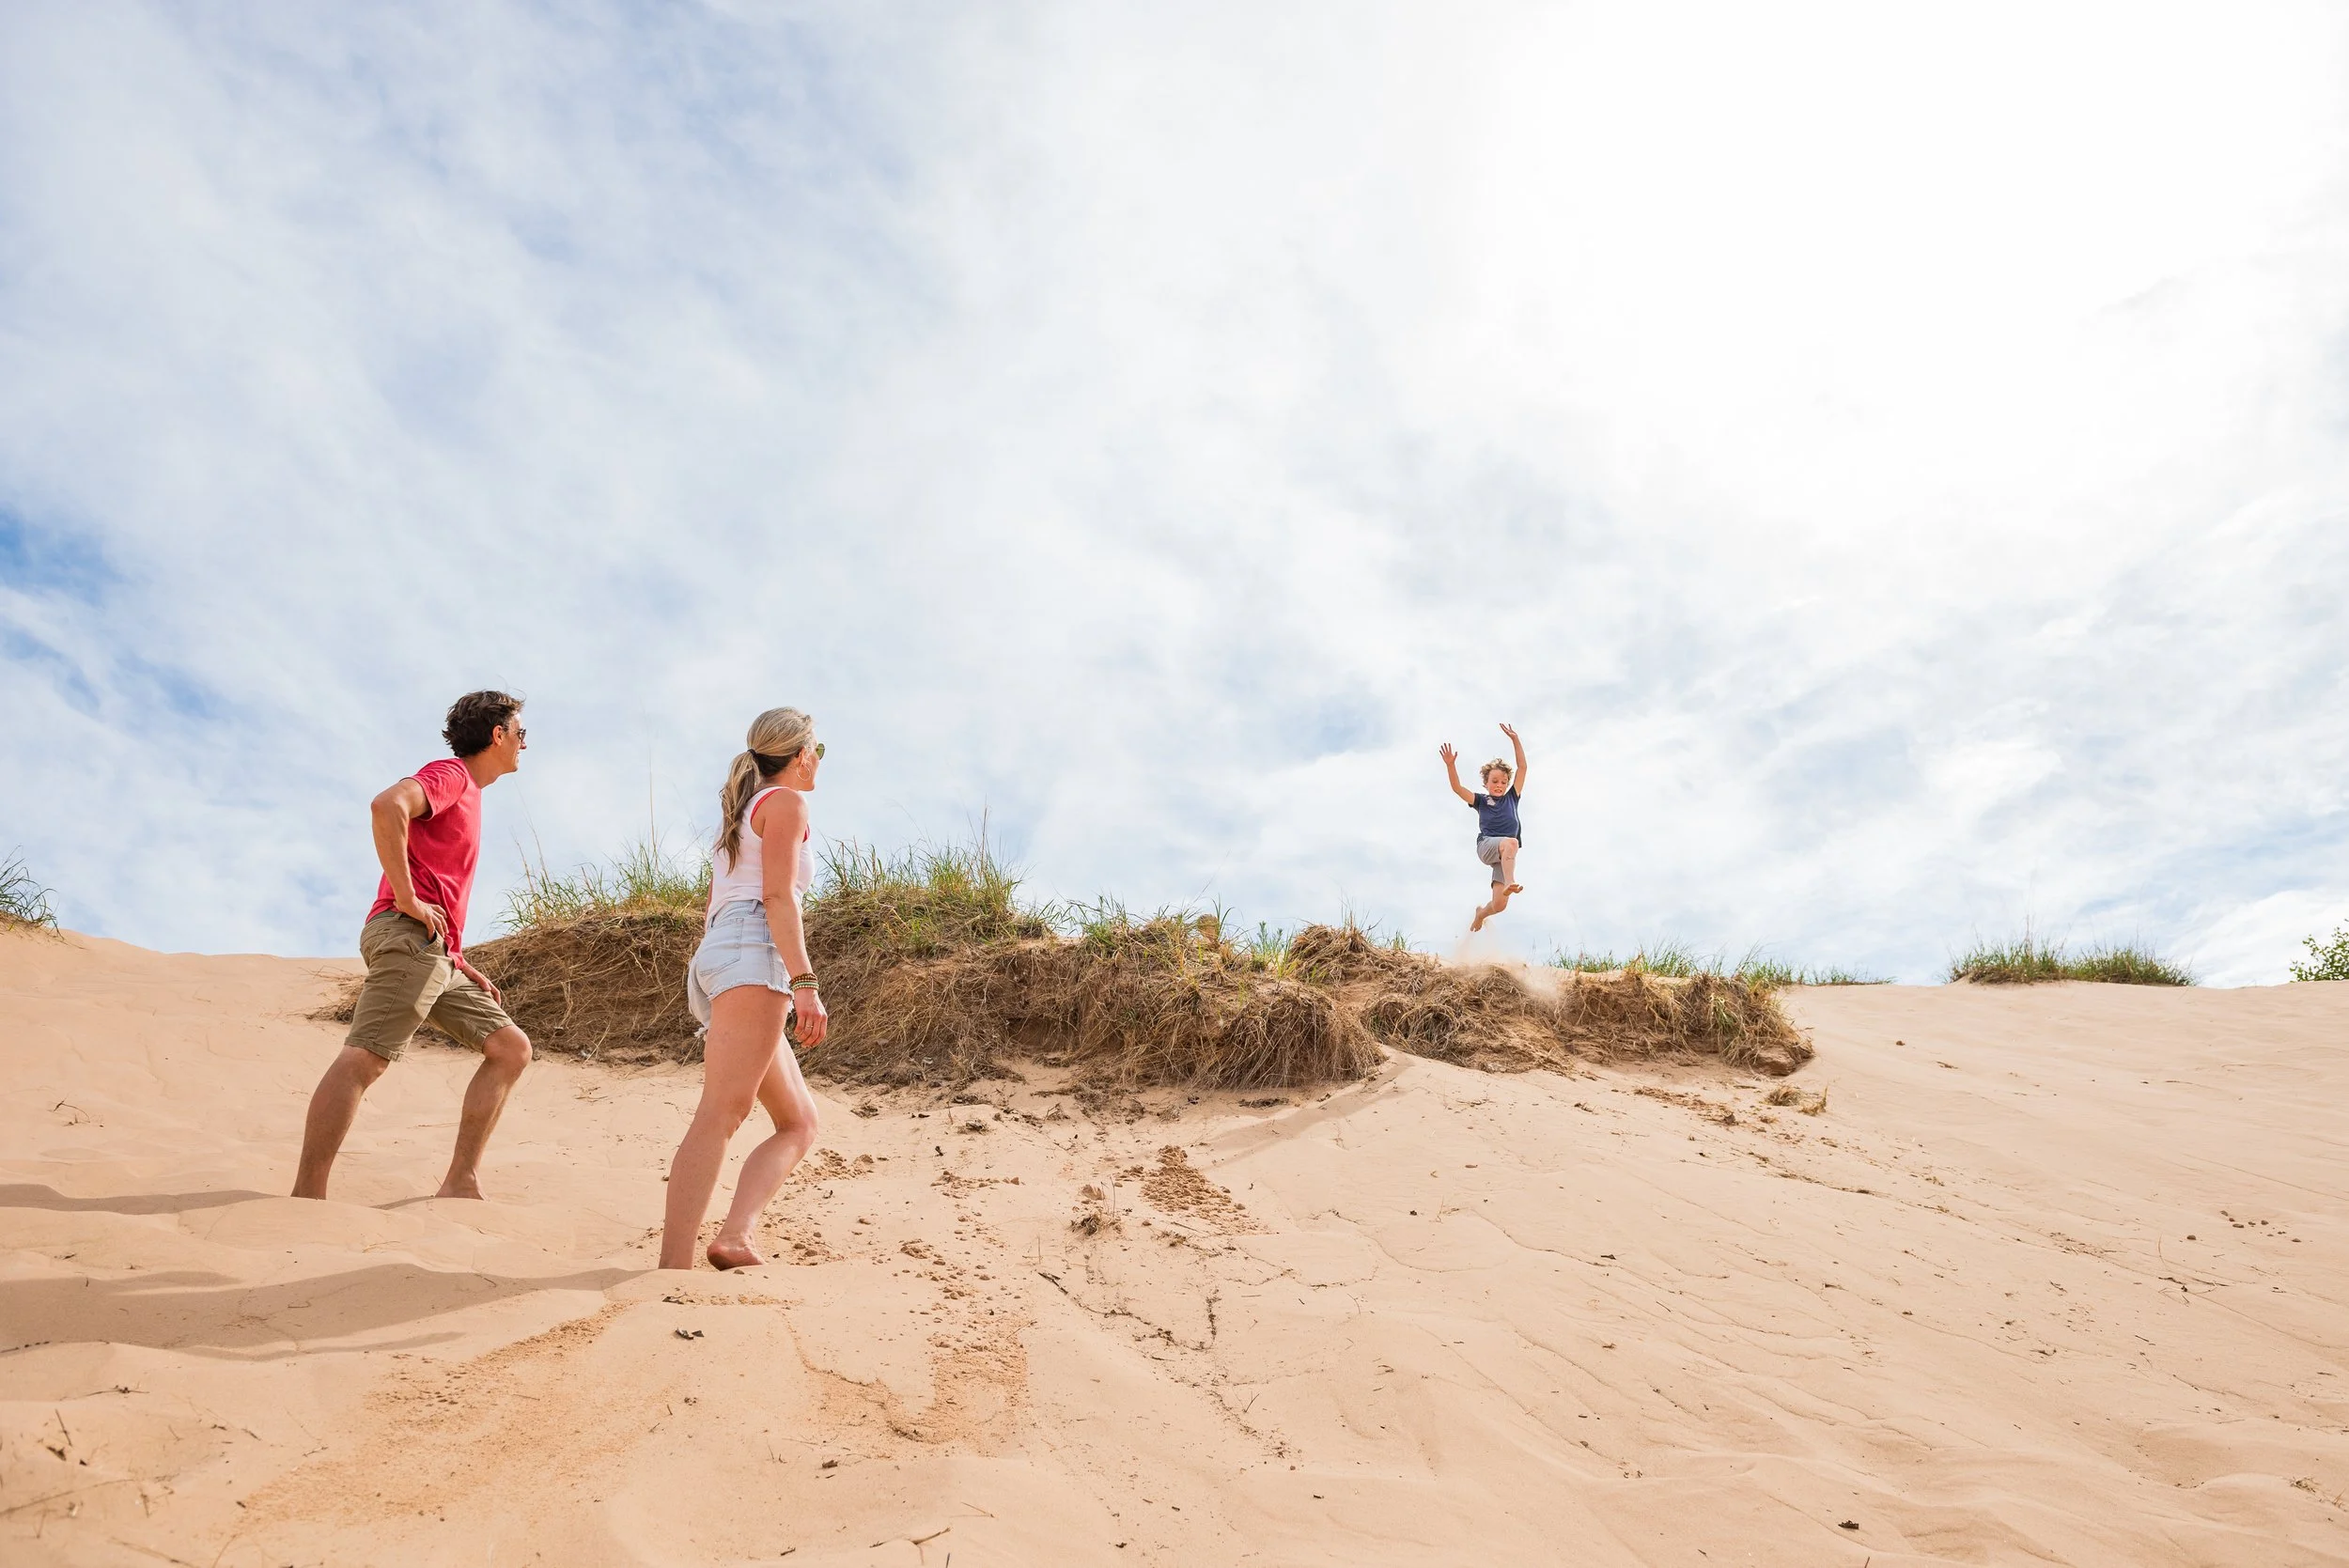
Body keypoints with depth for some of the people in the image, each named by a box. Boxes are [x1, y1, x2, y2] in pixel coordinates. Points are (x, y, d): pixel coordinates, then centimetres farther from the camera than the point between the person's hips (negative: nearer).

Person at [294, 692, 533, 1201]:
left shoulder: (467, 795, 29)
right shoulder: (449, 773, 0)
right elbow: (388, 805, -23)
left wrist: (464, 966, 21)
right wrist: (406, 900, -21)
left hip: (438, 957, 10)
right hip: (407, 936, -10)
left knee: (511, 1048, 5)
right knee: (364, 1058, -16)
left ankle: (461, 1184, 1)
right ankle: (306, 1198, -21)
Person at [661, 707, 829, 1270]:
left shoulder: (740, 812, 31)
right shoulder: (785, 802, 4)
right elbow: (777, 895, -10)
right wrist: (805, 982, -19)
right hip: (752, 954, -10)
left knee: (800, 1123, 6)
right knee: (721, 1113, -21)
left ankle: (733, 1238, -12)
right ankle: (673, 1268, -31)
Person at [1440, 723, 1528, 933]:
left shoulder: (1512, 798, 20)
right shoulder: (1481, 800, 15)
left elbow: (1522, 767, 15)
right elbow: (1457, 788, 1)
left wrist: (1515, 739, 9)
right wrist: (1450, 765, -15)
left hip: (1506, 855, 3)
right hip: (1486, 845, -3)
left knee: (1499, 904, -9)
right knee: (1511, 842, -39)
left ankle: (1481, 912, 26)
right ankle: (1510, 883, -56)